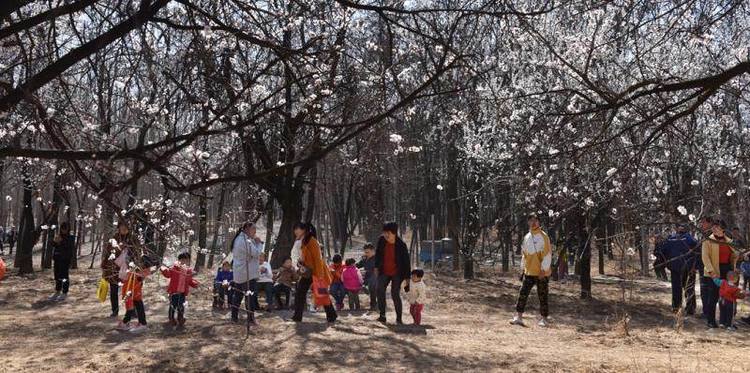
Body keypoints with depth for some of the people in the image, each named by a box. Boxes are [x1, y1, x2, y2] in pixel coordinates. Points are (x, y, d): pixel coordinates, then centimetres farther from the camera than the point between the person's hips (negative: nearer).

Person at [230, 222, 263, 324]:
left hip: (238, 273, 10)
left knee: (238, 294, 15)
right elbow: (256, 253, -19)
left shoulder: (238, 239, 13)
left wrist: (255, 242, 9)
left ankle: (234, 317, 20)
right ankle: (250, 319, -1)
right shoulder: (246, 241, -19)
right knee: (250, 296, -4)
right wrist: (259, 243, -5)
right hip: (247, 273, -10)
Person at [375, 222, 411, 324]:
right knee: (380, 291, -8)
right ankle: (382, 316, 1)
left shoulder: (401, 245, -19)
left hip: (397, 273, -4)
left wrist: (407, 277, -12)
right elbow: (378, 254, 10)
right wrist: (376, 267, 12)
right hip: (384, 272, 4)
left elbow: (406, 262, -13)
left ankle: (399, 318, 7)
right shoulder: (381, 240, -8)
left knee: (395, 294, -6)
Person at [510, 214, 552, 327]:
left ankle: (544, 318, 12)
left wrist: (544, 269, -15)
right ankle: (519, 317, 1)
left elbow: (547, 254, -12)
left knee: (543, 296, 3)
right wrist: (524, 267, 13)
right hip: (529, 272, 5)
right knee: (523, 294, -1)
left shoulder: (543, 236, -8)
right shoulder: (526, 237, 10)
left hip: (542, 273, -5)